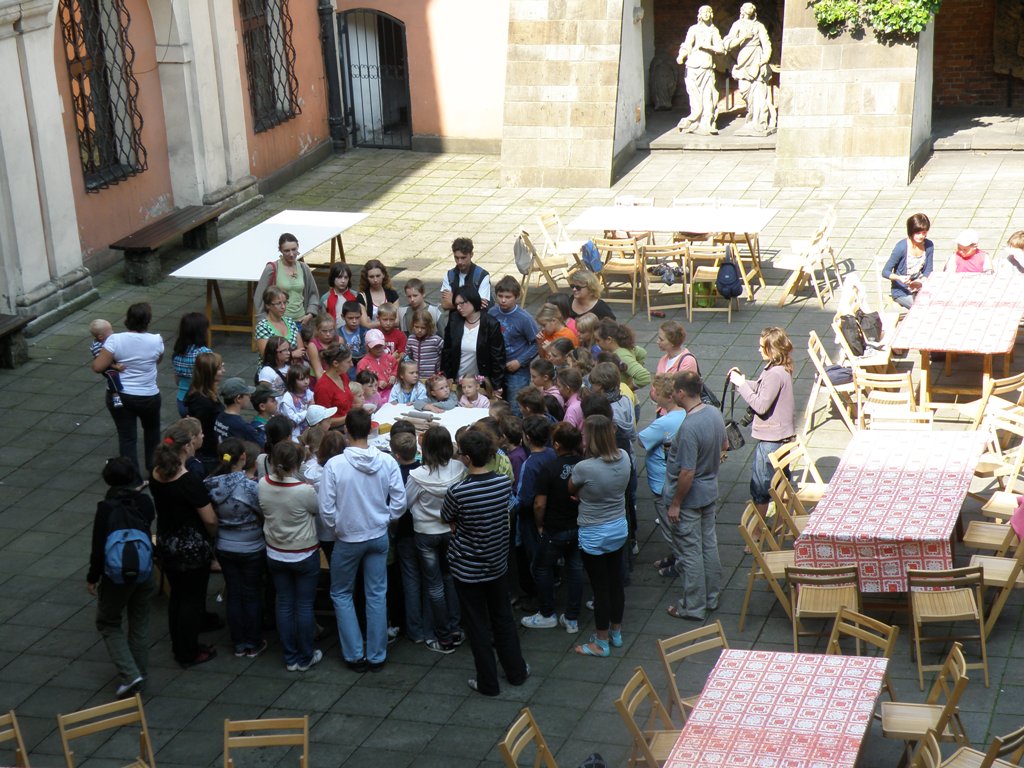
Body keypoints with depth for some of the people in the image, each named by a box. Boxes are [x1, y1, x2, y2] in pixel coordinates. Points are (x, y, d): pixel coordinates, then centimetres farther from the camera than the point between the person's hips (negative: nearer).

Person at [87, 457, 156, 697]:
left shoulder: (107, 508, -20)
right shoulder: (144, 502, -8)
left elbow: (99, 547, -17)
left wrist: (92, 577, -4)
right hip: (144, 572, 4)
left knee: (108, 623, 13)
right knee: (139, 623, 18)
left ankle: (130, 674, 0)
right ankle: (139, 676, 27)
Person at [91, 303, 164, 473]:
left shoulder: (115, 340, -17)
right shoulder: (155, 341, -13)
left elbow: (97, 367, -19)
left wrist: (112, 363, 1)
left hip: (119, 397, -1)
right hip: (148, 397, 1)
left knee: (127, 437, 6)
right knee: (152, 430, 26)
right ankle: (153, 468, 39)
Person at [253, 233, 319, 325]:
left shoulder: (304, 268, 9)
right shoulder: (272, 269, -4)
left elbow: (313, 294, 20)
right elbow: (258, 297, -2)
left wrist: (310, 314, 6)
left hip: (300, 321, 4)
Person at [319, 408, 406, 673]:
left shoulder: (335, 465, -20)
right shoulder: (387, 462, -12)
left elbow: (326, 509, -14)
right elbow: (399, 502, -6)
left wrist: (337, 527, 3)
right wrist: (383, 520, 9)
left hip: (347, 539, -2)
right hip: (379, 536, 2)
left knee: (341, 594, 16)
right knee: (377, 595, 12)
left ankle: (354, 655, 15)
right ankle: (376, 656, 18)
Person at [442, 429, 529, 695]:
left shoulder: (457, 492, -26)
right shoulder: (505, 483, -12)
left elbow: (447, 519, -7)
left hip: (467, 568, -4)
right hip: (497, 562, 4)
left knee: (477, 624, 11)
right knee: (503, 617, 22)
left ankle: (488, 682, 22)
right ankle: (516, 671, 34)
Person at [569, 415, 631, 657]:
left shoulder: (584, 468, -28)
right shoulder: (624, 458, -10)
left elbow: (571, 490, -8)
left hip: (594, 535, -6)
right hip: (619, 528, 6)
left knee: (600, 587, 7)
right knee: (616, 581, 19)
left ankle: (601, 643, 20)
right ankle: (616, 632, 36)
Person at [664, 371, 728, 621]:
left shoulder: (689, 428, -31)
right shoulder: (715, 414, -5)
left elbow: (687, 472, -28)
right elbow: (724, 445, 13)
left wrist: (675, 504, -18)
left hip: (688, 498, -8)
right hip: (710, 492, 8)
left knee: (690, 553, 5)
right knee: (709, 544, 20)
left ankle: (694, 607, 16)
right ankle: (712, 597, 34)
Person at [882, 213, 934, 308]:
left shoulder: (929, 246, -2)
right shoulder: (901, 247, -17)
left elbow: (928, 271, 6)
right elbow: (885, 272, -14)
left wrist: (920, 282, -15)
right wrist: (900, 278, -33)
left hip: (919, 287, 5)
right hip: (901, 291, -5)